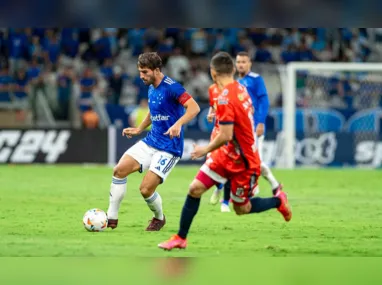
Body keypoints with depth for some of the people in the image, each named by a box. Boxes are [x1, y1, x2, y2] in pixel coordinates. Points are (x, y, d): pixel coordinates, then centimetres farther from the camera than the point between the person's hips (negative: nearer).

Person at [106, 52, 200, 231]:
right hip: (150, 141, 8)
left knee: (146, 189, -13)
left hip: (169, 148, -8)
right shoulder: (151, 89, 10)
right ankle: (112, 217, 2)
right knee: (119, 170, -7)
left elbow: (194, 107, -26)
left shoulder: (171, 87, -17)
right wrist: (139, 129, 18)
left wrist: (178, 124, -40)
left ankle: (159, 218, 18)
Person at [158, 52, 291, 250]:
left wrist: (206, 149, -11)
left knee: (241, 208, 9)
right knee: (195, 188, 0)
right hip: (227, 155, 8)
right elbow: (249, 113, 15)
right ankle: (180, 238, 8)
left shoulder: (225, 98, -27)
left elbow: (225, 136, -28)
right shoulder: (241, 89, 0)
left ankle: (278, 200, 32)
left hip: (242, 162, -8)